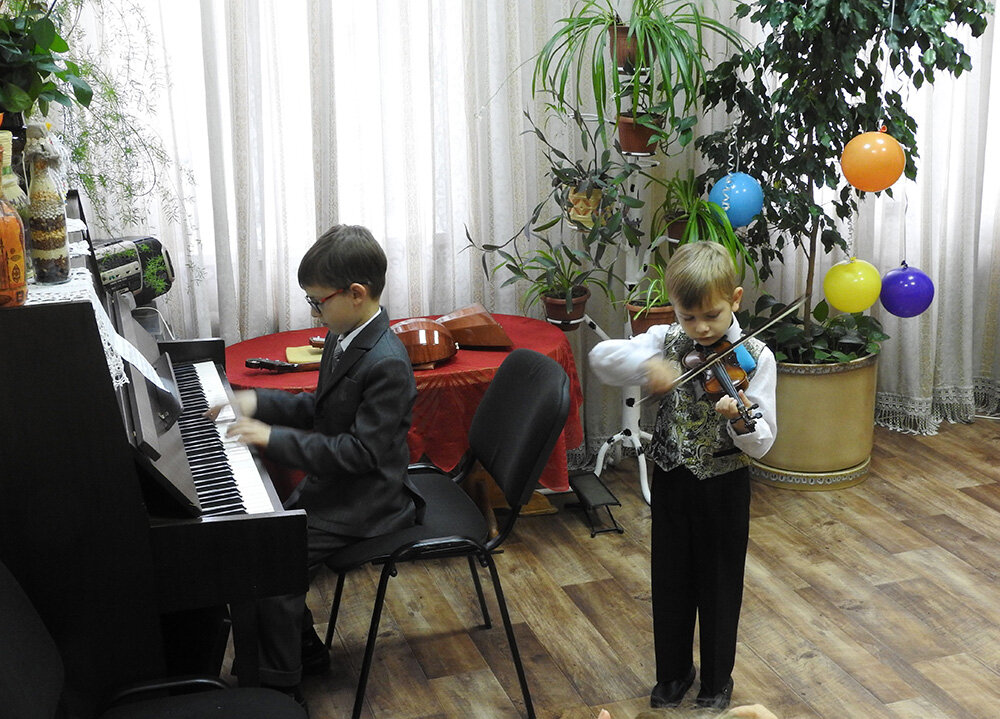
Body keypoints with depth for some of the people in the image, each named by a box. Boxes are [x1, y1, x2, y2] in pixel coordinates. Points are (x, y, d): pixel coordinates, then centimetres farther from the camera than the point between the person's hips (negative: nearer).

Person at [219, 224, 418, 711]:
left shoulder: (386, 364, -27)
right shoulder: (343, 338, 3)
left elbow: (361, 452, -28)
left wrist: (274, 438, -26)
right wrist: (257, 402, 3)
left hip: (365, 501, -10)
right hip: (331, 484, 10)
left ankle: (280, 689, 2)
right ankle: (305, 653, 24)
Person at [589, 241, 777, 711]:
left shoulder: (753, 357, -13)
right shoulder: (665, 342, -6)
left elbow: (762, 443, -17)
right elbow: (601, 357, -19)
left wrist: (739, 421, -39)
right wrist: (645, 364, -37)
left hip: (724, 486, -2)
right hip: (671, 482, 3)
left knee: (720, 587, 12)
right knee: (670, 583, 16)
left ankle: (717, 682, 32)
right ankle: (673, 674, 36)